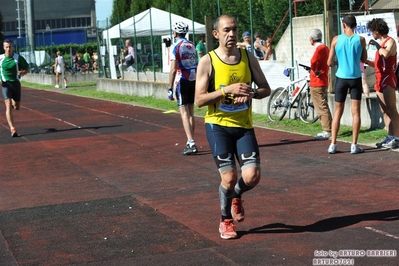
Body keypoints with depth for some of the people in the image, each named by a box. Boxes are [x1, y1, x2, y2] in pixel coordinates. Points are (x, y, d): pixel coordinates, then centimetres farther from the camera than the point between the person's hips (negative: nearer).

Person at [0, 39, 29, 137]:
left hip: (16, 83, 2)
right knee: (8, 106, -16)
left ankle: (13, 103, 52)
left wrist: (23, 72, -17)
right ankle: (12, 129, -22)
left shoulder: (18, 57, -4)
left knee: (16, 107, 12)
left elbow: (27, 67, 5)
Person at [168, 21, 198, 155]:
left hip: (181, 81, -6)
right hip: (193, 80, 6)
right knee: (191, 112, 14)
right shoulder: (192, 45, 9)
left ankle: (191, 143, -15)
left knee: (184, 113, -7)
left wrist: (170, 89, -13)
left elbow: (173, 69, -16)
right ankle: (190, 142, 19)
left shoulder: (175, 46, -10)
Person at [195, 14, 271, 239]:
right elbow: (199, 99, -12)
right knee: (229, 177, -6)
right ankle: (226, 220, 21)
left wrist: (251, 93, -14)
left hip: (244, 126, 3)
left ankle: (236, 197, 28)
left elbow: (266, 89, 8)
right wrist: (227, 89, -24)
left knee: (252, 176, -9)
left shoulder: (248, 57, 3)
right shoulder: (207, 62, -8)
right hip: (218, 126, -3)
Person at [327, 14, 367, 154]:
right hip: (356, 78, 0)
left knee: (338, 112, 9)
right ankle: (354, 145, 1)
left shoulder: (336, 40, -4)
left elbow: (329, 62, -2)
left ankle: (333, 145, 6)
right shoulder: (361, 39, -4)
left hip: (341, 78, 1)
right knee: (355, 112, 4)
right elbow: (364, 60, 7)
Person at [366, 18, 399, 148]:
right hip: (380, 79, 9)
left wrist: (377, 45, -17)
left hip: (388, 79, -9)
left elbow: (386, 54, -28)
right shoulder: (381, 43, 20)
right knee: (384, 111, 8)